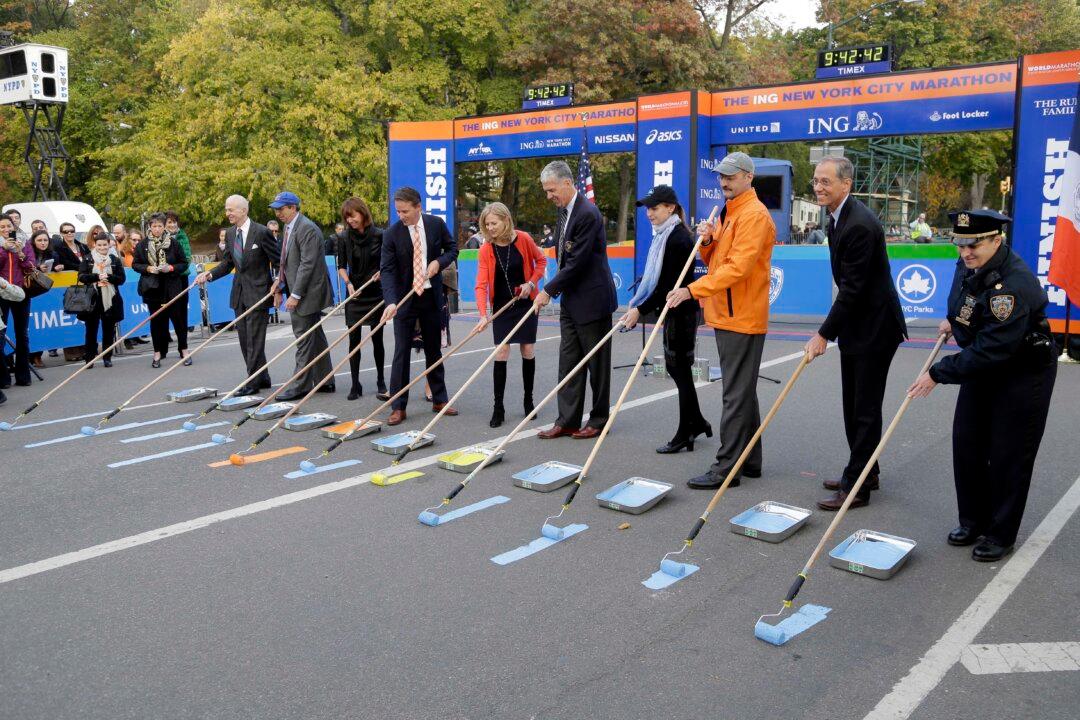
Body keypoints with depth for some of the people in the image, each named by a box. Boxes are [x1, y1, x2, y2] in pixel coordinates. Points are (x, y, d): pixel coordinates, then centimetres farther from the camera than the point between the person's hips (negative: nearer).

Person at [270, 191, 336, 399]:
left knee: (305, 339, -4)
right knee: (316, 337, 13)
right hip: (297, 293, 9)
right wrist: (279, 289, 13)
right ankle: (324, 381, 20)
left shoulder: (307, 229, -16)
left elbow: (307, 264, -21)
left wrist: (295, 295, -22)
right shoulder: (287, 228, 14)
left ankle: (300, 386, 1)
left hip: (307, 293, -9)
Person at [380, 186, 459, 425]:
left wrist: (439, 262, -13)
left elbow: (452, 248, 9)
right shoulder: (392, 233, -12)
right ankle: (399, 407, 2)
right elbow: (387, 270, -16)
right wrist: (391, 302, -29)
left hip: (431, 296, 2)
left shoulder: (436, 224, -5)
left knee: (433, 350, 12)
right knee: (401, 352, -3)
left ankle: (439, 400, 22)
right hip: (404, 298, -2)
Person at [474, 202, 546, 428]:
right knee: (501, 353, -5)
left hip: (526, 302, 0)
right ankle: (498, 408, 1)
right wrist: (483, 314, -27)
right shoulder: (485, 250, -11)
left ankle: (528, 399, 23)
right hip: (501, 306, 0)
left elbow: (541, 260, 5)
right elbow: (481, 284, -16)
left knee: (528, 351, 6)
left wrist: (531, 283, -10)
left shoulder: (523, 239, -11)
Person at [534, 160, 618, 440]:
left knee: (597, 362, 4)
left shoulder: (587, 214, -19)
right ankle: (567, 420, 13)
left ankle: (598, 420, 15)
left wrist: (549, 291, -15)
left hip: (592, 301, -9)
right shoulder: (564, 211, 11)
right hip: (571, 300, 9)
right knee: (569, 361, 8)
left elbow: (577, 262, -21)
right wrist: (555, 290, 9)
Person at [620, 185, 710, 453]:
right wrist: (637, 306, 11)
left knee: (680, 369, -2)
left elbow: (670, 285, -21)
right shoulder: (664, 235, 12)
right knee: (675, 367, 15)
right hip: (673, 312, 9)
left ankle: (685, 433, 9)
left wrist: (641, 310, -19)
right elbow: (655, 278, 16)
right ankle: (697, 422, 28)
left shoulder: (678, 238, -17)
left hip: (682, 313, -9)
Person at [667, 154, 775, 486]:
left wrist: (692, 290, -28)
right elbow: (716, 261, 21)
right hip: (727, 316, 10)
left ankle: (726, 468, -4)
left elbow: (737, 267, -24)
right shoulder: (729, 212, 18)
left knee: (737, 395, -7)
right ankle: (749, 461, 24)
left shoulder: (754, 215, -13)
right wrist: (708, 241, -1)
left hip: (742, 319, -10)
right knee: (742, 392, 15)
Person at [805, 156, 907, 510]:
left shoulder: (860, 225, -24)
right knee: (854, 407, 17)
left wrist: (824, 334, -19)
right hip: (856, 325, 10)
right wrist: (829, 329, 17)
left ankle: (857, 486, 6)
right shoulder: (838, 217, 8)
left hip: (874, 328, -10)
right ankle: (865, 472, 30)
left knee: (865, 410, -2)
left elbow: (852, 288, -23)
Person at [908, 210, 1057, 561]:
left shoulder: (1014, 284, -32)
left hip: (1022, 374, -8)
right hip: (983, 367, 9)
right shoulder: (969, 265, -4)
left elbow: (990, 351, -34)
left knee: (1007, 455, -1)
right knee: (966, 442, 10)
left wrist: (938, 373, -29)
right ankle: (973, 520, 26)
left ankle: (1000, 535, 14)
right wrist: (953, 319, 12)